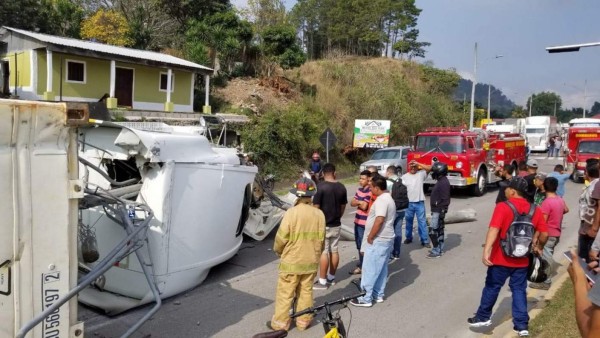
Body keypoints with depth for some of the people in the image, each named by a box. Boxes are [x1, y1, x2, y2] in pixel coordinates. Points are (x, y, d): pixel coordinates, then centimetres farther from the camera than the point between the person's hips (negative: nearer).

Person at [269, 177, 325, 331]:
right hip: (311, 261, 4)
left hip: (291, 261, -4)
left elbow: (281, 238, -14)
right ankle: (303, 321, 26)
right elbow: (321, 239, 3)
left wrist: (278, 250, 7)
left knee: (285, 293, 9)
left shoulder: (291, 212, -19)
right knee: (306, 292, 17)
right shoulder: (319, 214, -5)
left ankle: (280, 323, 19)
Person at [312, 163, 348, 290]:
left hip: (323, 225, -6)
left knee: (323, 252, -1)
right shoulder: (341, 187, 2)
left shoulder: (320, 186, -16)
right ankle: (331, 277, 24)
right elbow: (343, 207, 10)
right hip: (336, 224, 6)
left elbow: (316, 207, -16)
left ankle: (322, 281, 5)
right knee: (334, 250, 13)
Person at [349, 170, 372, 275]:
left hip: (365, 224, -9)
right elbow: (352, 203, 8)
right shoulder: (359, 190, 10)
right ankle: (361, 266, 30)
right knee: (359, 246, 18)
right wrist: (360, 202, -11)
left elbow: (364, 206, -23)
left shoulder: (370, 192, -17)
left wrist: (357, 202, -4)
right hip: (357, 222, 9)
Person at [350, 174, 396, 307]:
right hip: (386, 239, 11)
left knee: (370, 269, -4)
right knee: (381, 269, 16)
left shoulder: (381, 200, -20)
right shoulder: (389, 198, 14)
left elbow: (379, 220, -28)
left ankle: (367, 298, 1)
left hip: (378, 240, -11)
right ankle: (378, 294, 24)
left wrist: (370, 237, -20)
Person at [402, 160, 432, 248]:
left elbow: (429, 168, -12)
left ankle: (424, 240, 5)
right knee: (409, 221, 13)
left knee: (422, 221, 2)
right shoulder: (404, 177, 2)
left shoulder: (421, 174, 2)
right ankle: (408, 237, 27)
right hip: (409, 203, 1)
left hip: (420, 202, -1)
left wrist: (418, 164, -17)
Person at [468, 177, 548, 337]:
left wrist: (486, 251, -32)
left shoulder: (503, 207, -16)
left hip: (501, 258, -4)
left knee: (492, 287, 10)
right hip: (522, 261, 4)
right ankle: (522, 325, 15)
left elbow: (494, 230, -27)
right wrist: (538, 247, 23)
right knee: (519, 290, 13)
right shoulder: (535, 210, 0)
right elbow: (544, 233, 5)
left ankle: (483, 317, 22)